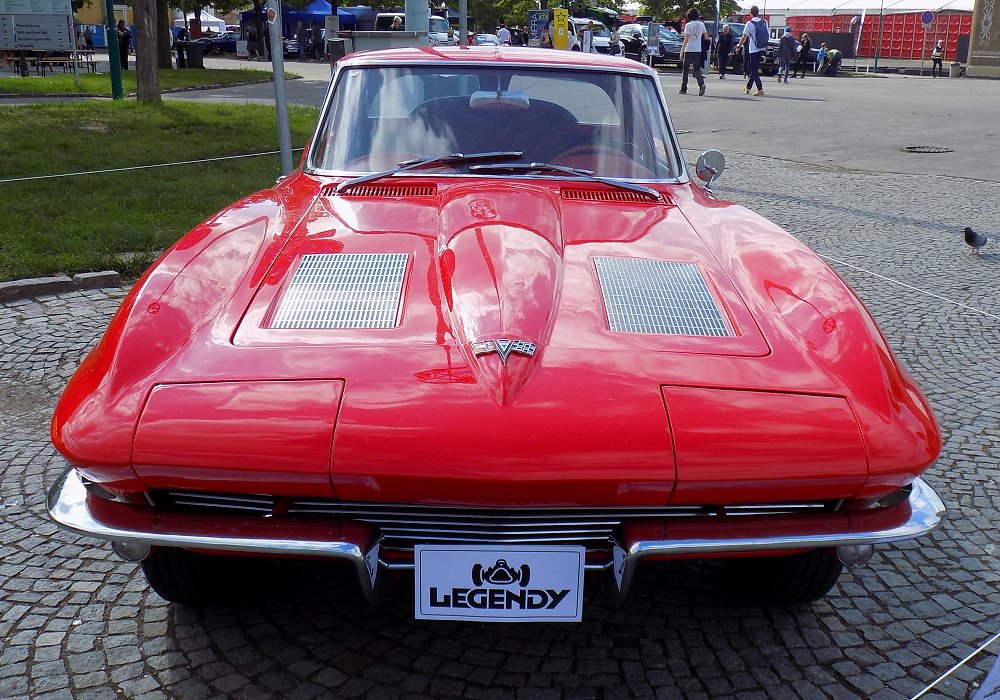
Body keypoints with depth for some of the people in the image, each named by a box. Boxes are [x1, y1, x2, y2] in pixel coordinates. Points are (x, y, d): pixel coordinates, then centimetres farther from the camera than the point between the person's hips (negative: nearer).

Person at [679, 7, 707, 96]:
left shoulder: (688, 25, -9)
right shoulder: (701, 24, 4)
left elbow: (686, 39, -14)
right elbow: (706, 37, 9)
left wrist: (682, 50, -12)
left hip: (689, 50, -4)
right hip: (698, 50, 4)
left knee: (685, 69, 7)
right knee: (697, 69, 7)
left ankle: (683, 89, 10)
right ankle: (702, 84, -17)